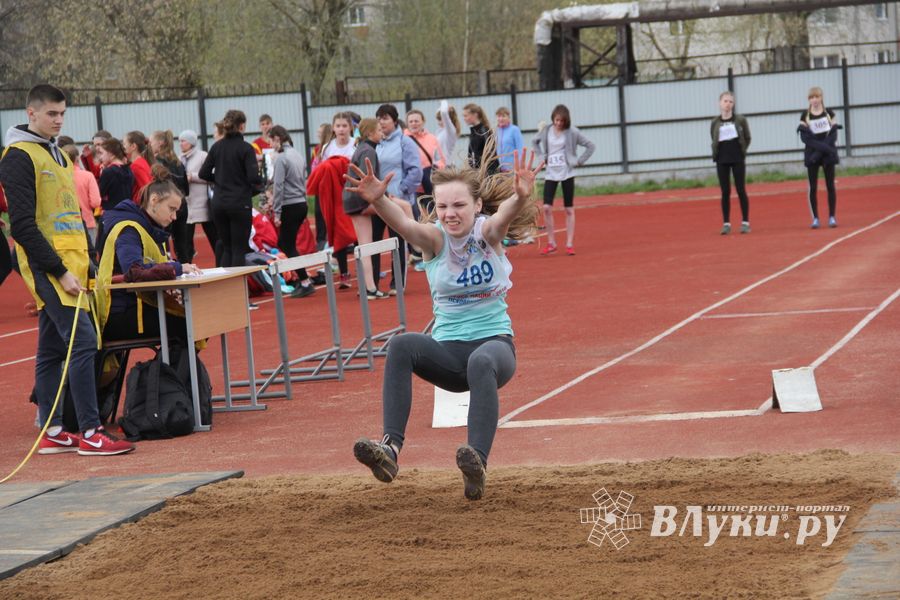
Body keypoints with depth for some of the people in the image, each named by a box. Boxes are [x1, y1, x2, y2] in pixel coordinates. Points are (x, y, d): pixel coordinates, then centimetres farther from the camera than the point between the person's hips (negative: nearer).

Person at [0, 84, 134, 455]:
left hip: (69, 265, 9)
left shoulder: (58, 155, 19)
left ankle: (52, 433, 14)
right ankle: (90, 434, -14)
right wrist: (59, 271, -18)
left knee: (52, 350, 11)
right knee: (83, 342, -15)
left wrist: (89, 264, 16)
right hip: (48, 268, -9)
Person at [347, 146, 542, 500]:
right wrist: (378, 201, -47)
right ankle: (390, 447, -40)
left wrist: (521, 196, -53)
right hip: (448, 349, 2)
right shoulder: (435, 238, -3)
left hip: (495, 341, -2)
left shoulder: (487, 232, -5)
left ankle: (478, 462, -50)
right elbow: (404, 226, -25)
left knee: (481, 362, -38)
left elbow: (503, 216, -29)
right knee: (401, 345, -29)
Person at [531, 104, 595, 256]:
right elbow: (535, 142, 22)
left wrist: (579, 161, -8)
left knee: (569, 209, 2)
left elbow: (590, 146, -2)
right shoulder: (546, 130, 3)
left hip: (567, 173, -2)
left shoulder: (572, 132, -6)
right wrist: (542, 156, 8)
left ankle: (569, 244, 8)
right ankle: (551, 243, 4)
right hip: (551, 173, 2)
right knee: (547, 208, -8)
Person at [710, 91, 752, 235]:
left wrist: (741, 151, 0)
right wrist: (716, 154, 0)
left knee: (741, 190, 0)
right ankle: (726, 223, 6)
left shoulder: (740, 120, 0)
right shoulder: (715, 123, 3)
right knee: (725, 192, 2)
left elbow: (747, 138, 7)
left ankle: (745, 222, 5)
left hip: (737, 159, -1)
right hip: (722, 160, 1)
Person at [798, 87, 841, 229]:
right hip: (812, 154, 0)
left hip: (828, 154, 0)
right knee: (813, 187, -2)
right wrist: (823, 147, -19)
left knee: (830, 185, 2)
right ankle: (815, 218, 3)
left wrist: (822, 150, -16)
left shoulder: (829, 113, 4)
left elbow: (833, 134, -3)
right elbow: (805, 137, -7)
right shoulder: (805, 115, 1)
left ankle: (832, 217, 8)